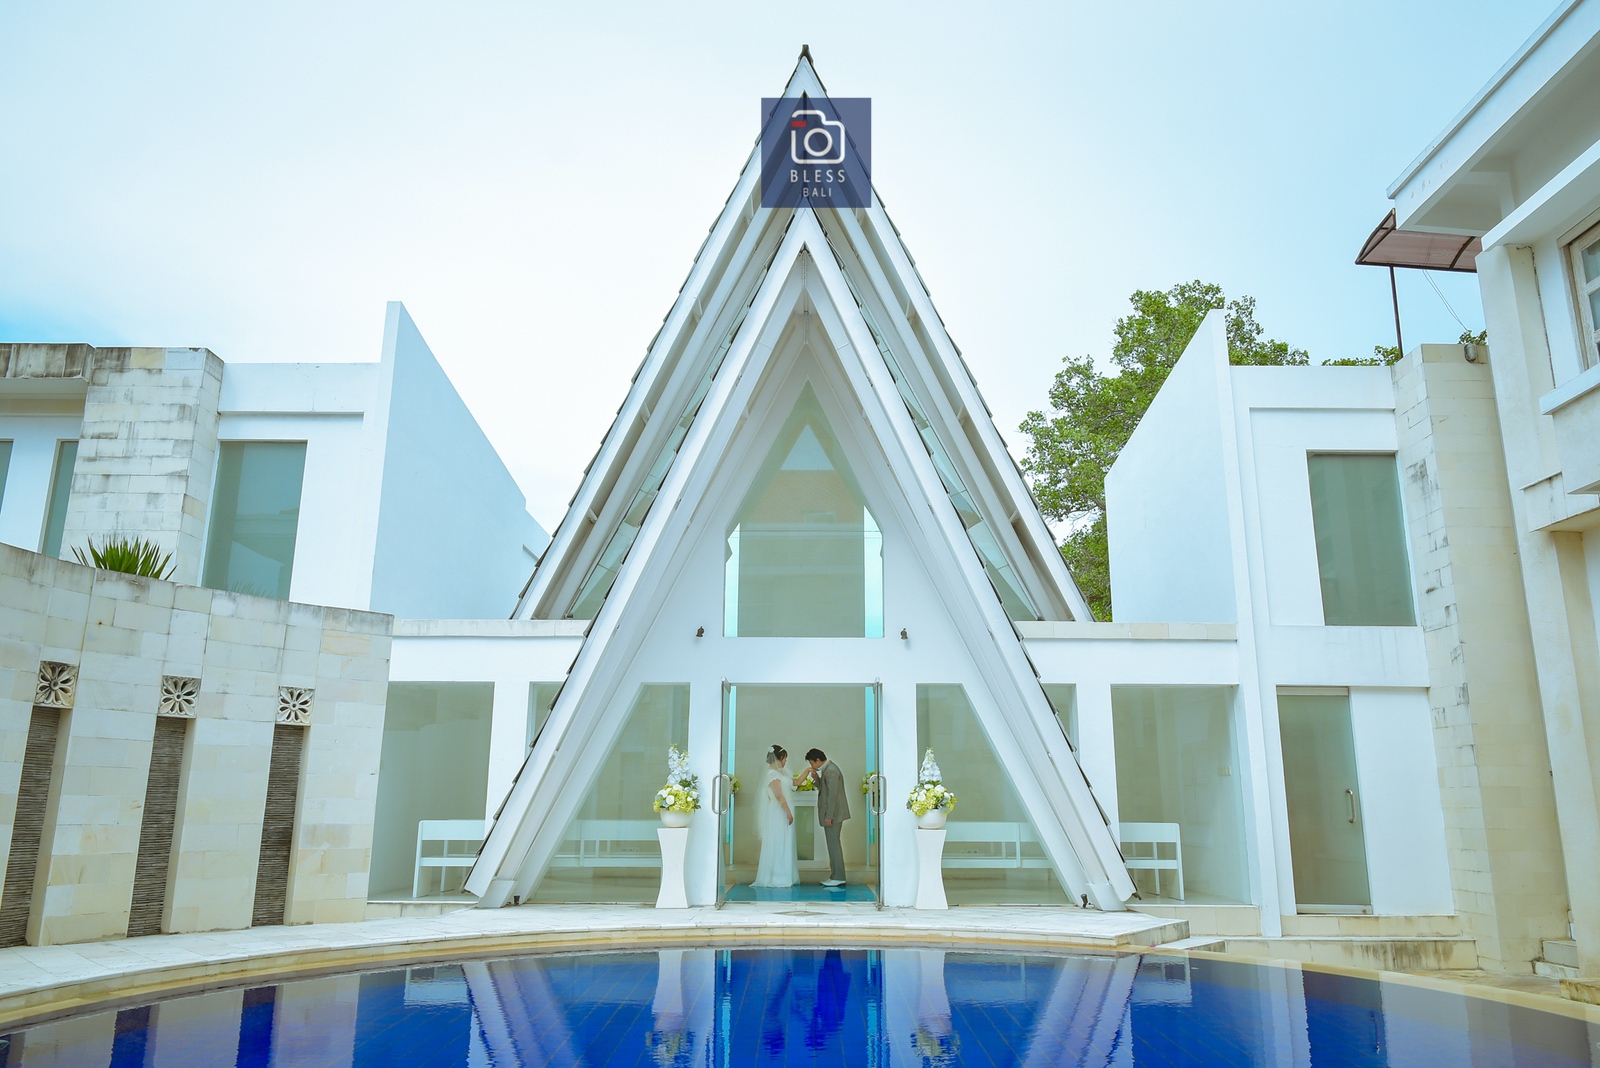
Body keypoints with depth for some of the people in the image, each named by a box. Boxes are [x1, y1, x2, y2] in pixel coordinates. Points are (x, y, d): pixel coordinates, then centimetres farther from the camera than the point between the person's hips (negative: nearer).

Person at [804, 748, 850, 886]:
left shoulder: (831, 771, -18)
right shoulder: (827, 769, 14)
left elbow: (833, 794, -22)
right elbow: (824, 789, 20)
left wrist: (829, 816, -21)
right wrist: (816, 778, 4)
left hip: (833, 814, -10)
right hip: (832, 814, 10)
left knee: (834, 844, -5)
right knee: (833, 844, 12)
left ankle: (838, 877, 0)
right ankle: (836, 875, 17)